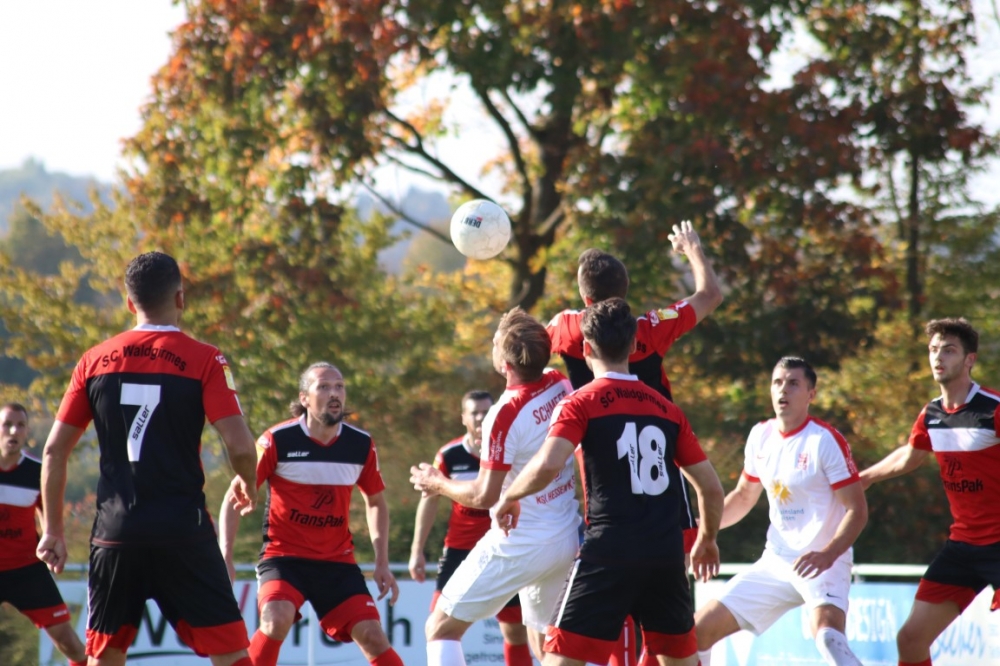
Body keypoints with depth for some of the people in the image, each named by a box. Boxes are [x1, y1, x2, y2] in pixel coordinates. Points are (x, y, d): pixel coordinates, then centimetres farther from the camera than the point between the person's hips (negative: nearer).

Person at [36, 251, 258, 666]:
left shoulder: (95, 361, 8)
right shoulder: (203, 360, -3)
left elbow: (54, 451, 7)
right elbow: (239, 445, -12)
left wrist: (53, 531, 14)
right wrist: (248, 484, 10)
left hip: (115, 533, 3)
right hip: (183, 530, -3)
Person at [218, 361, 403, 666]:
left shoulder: (361, 445, -1)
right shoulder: (278, 440, -12)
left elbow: (375, 501, 16)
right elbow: (234, 497, -4)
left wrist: (382, 563, 9)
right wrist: (225, 556, -12)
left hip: (338, 560, 3)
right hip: (283, 555, -3)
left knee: (371, 635, -10)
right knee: (277, 621, -30)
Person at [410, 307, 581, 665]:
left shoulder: (506, 414, -22)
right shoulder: (561, 386, -3)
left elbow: (485, 496, -16)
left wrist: (438, 484, -1)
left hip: (519, 546, -7)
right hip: (568, 539, 7)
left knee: (441, 628, 3)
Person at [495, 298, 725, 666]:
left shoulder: (581, 403, -2)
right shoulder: (666, 408, 13)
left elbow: (548, 465, -18)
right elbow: (711, 488, 15)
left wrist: (509, 497, 1)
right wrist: (707, 539, 32)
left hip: (608, 552, -5)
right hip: (666, 555, 5)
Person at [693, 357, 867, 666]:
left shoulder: (826, 440, -13)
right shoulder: (761, 436, 6)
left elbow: (857, 510, -15)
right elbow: (744, 496, 21)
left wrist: (828, 555, -30)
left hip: (823, 563, -7)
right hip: (775, 561, 7)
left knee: (827, 635, -36)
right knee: (699, 630, 4)